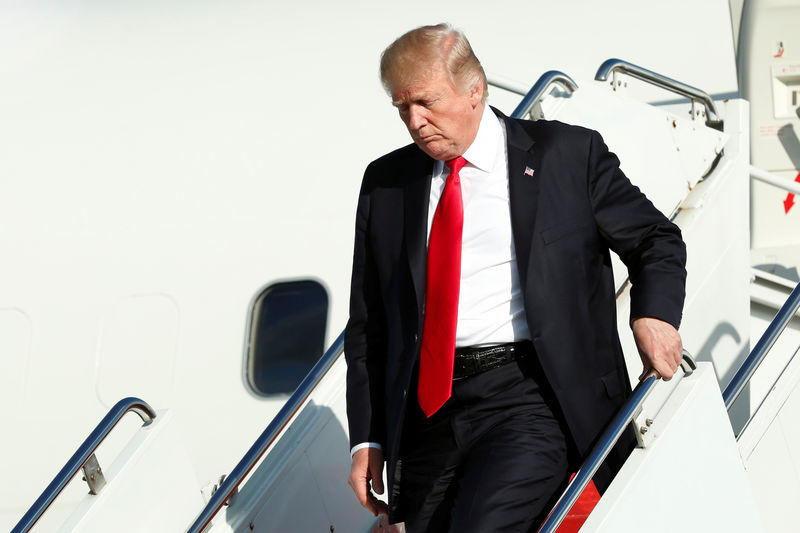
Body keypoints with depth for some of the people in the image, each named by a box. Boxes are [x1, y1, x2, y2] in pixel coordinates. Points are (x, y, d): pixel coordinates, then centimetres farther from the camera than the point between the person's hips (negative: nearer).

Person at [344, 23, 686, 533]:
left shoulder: (568, 153, 4)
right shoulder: (385, 182, 13)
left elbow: (657, 239, 12)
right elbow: (368, 321, 15)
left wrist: (653, 312, -10)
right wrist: (367, 438, 10)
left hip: (530, 399, -4)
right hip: (426, 409, 4)